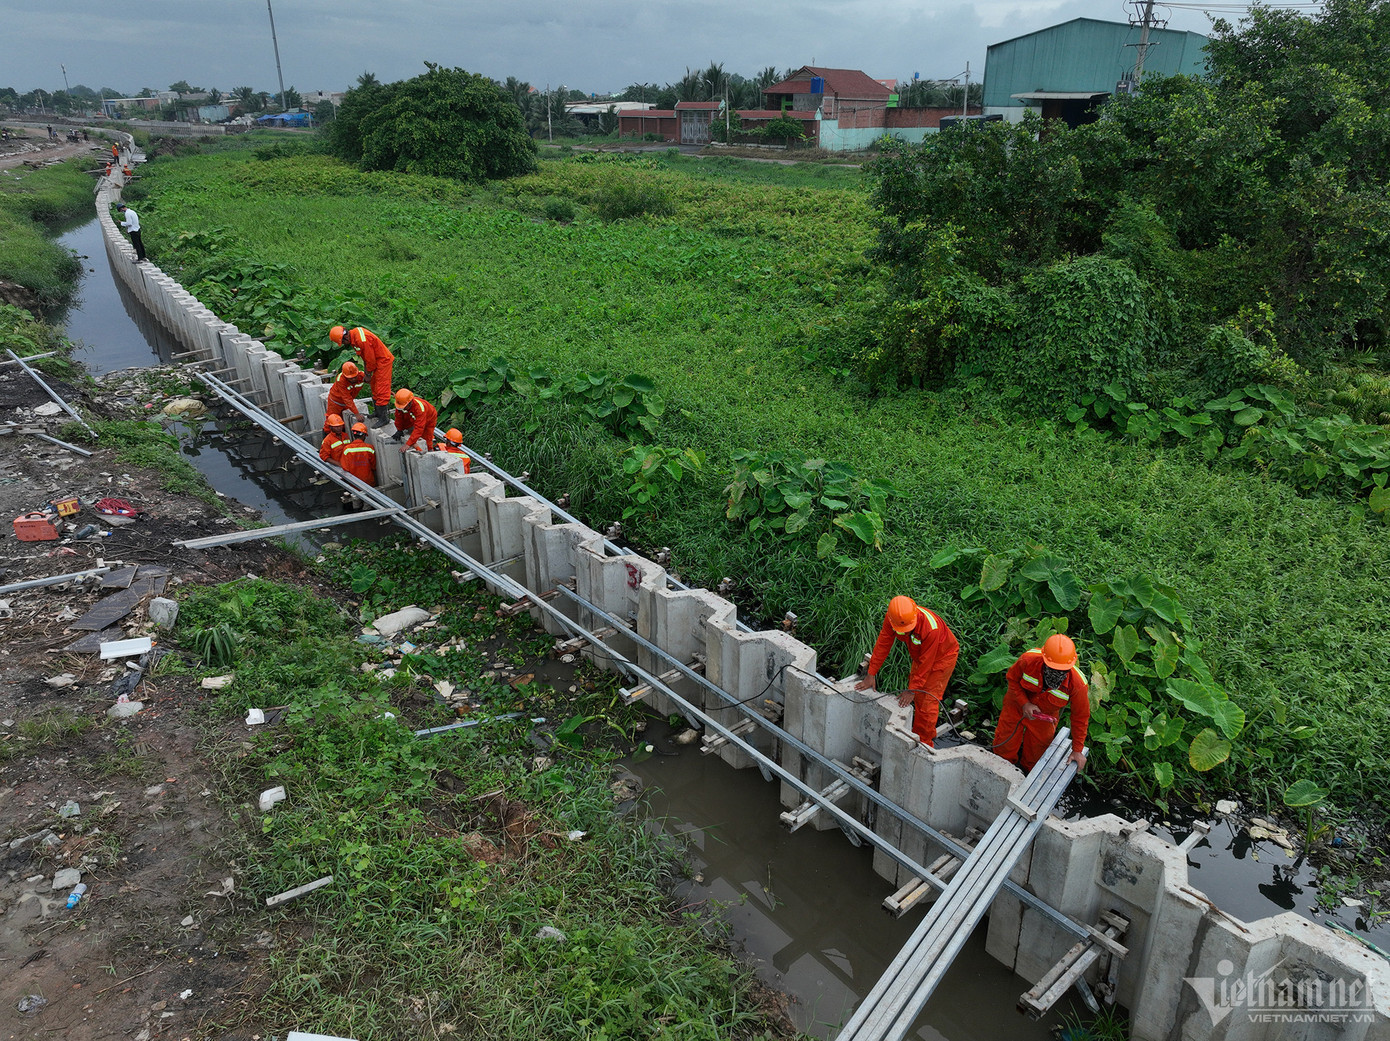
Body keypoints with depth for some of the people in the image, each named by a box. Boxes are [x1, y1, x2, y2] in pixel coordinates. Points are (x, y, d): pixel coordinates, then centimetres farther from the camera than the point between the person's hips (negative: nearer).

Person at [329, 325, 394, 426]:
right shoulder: (353, 336, 3)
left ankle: (384, 418, -7)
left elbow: (370, 359, -22)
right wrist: (366, 372, 9)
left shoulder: (362, 340, -29)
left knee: (382, 390, -10)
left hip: (384, 361, -10)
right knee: (374, 388, 19)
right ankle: (377, 412, 31)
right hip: (377, 362, 10)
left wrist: (369, 374, -9)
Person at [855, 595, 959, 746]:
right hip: (919, 654, 6)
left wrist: (912, 690, -27)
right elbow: (882, 645, -14)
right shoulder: (891, 618, -25)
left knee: (927, 699, -8)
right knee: (917, 698, 10)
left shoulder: (931, 628, -40)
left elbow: (925, 663, -32)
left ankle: (923, 744, 2)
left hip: (942, 656, -6)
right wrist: (871, 674, -13)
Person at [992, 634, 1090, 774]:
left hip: (1044, 716, 0)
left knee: (1035, 752, 17)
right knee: (1004, 744, 12)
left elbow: (1080, 717, -18)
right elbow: (1012, 678, -13)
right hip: (1018, 705, 0)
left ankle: (1027, 771, 50)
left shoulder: (1078, 684, -35)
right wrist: (1024, 703, -27)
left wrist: (1077, 750, -10)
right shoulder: (1028, 660, -36)